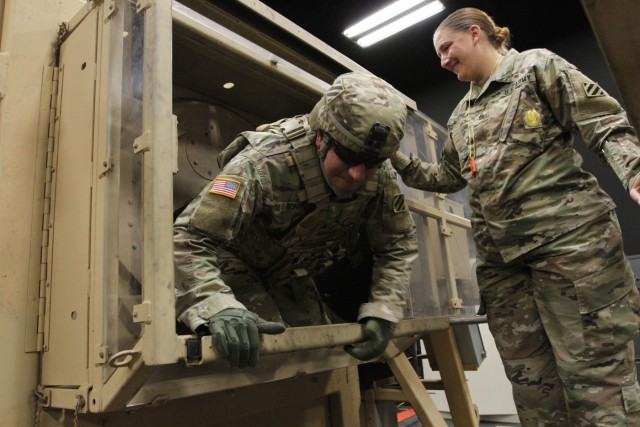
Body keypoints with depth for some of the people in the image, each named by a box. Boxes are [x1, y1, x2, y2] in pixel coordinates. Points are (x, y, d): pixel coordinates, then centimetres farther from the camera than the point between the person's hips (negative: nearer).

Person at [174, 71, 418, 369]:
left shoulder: (380, 178, -22)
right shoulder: (266, 162, -39)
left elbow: (398, 246, -10)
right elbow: (188, 241, -41)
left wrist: (381, 312, -23)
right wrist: (219, 308, -58)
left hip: (291, 274, 5)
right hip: (237, 264, -4)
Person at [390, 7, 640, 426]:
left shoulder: (537, 66, 6)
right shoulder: (460, 117, 22)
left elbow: (606, 125, -1)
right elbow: (447, 177, 25)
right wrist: (396, 159, 13)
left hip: (568, 236, -6)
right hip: (500, 255, 6)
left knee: (596, 369, -3)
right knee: (530, 375, 8)